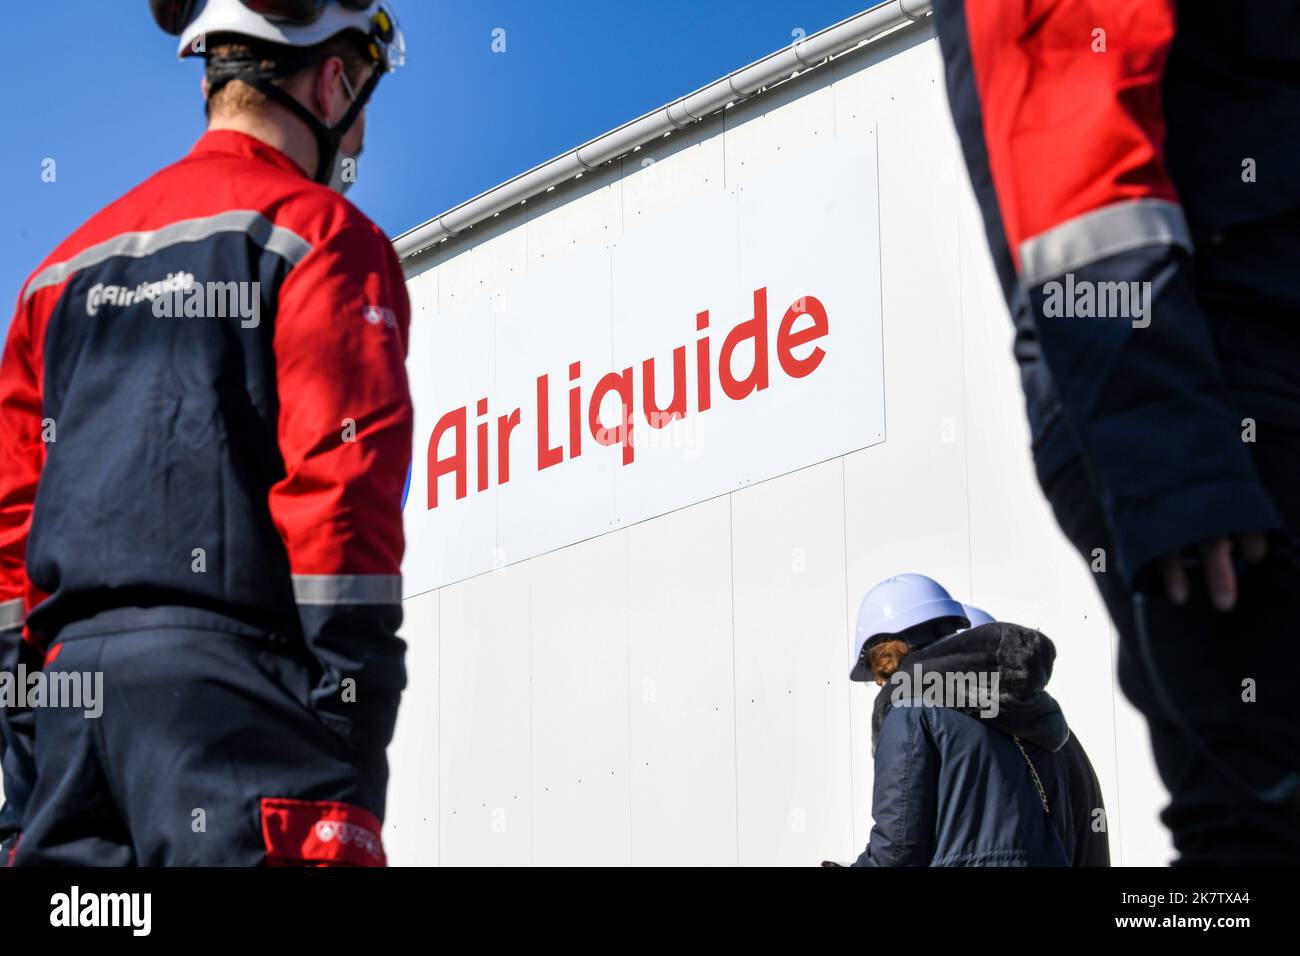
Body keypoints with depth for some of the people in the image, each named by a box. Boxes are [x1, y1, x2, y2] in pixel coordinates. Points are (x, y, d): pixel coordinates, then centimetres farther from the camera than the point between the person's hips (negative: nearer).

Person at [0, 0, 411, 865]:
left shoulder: (74, 260, 23)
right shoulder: (317, 231, 1)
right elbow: (342, 480, -10)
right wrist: (352, 746, -12)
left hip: (75, 679, 7)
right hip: (228, 671, -7)